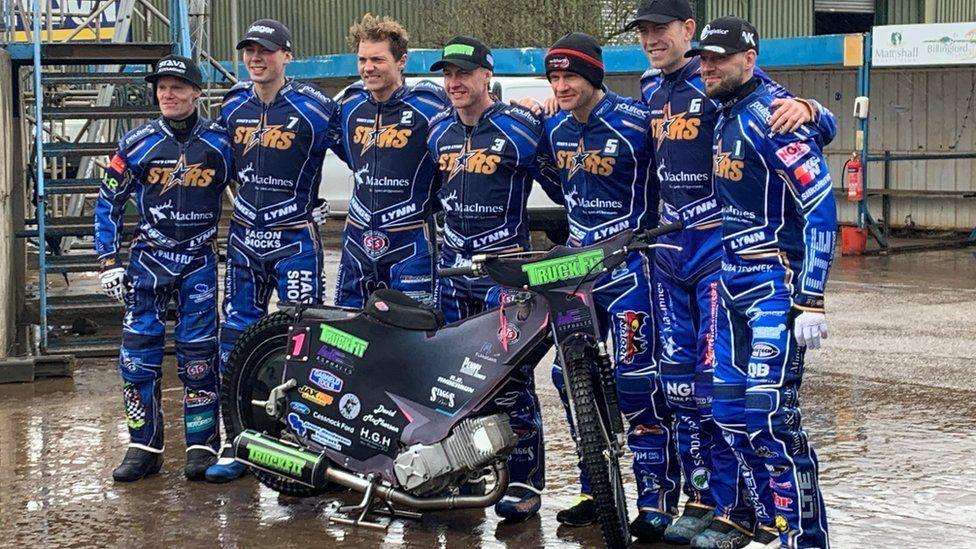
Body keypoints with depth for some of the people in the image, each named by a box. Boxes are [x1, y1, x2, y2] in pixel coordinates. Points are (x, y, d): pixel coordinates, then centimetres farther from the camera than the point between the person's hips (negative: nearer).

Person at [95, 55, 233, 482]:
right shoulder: (137, 144, 0)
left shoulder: (220, 142, 0)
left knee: (198, 353, -2)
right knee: (138, 350, -3)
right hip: (149, 255, 1)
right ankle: (144, 446, 5)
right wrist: (109, 261, 1)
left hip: (199, 259, -1)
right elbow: (108, 202, 6)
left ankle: (202, 446, 6)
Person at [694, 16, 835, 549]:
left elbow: (822, 207, -19)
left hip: (777, 283, -9)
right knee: (729, 409, 10)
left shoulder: (771, 115, -15)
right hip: (733, 281, 9)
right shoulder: (725, 116, 12)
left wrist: (811, 300, -22)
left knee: (770, 414, -13)